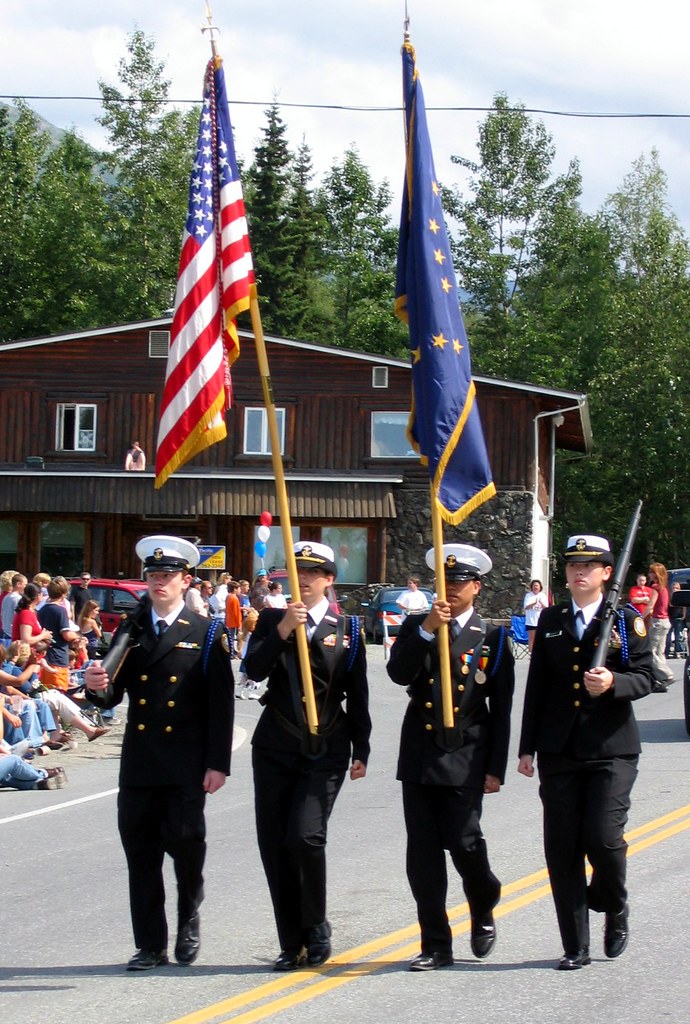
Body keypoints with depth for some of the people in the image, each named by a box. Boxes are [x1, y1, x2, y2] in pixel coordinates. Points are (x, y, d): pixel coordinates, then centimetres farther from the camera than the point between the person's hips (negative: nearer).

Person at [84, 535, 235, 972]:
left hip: (186, 765, -3)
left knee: (185, 839, -10)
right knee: (140, 849, 2)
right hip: (139, 763, 3)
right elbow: (112, 696, 9)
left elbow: (221, 703, -2)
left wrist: (218, 764, -9)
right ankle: (151, 945, 10)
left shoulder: (207, 634, 2)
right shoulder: (129, 632, 12)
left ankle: (189, 920, 18)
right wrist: (98, 686, -16)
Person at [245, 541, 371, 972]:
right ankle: (292, 943, 12)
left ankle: (316, 928, 5)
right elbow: (253, 670, -9)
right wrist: (282, 632, -21)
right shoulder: (272, 620, 7)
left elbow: (358, 694, 5)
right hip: (276, 747, 3)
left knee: (306, 837, -16)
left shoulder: (346, 628, 3)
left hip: (326, 751, -3)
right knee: (273, 844, 1)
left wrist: (361, 750, 2)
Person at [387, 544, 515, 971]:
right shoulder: (416, 627, 9)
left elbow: (501, 710, 2)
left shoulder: (492, 638, 2)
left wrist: (496, 769, -3)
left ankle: (484, 914, 22)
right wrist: (428, 630, -17)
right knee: (422, 852, 2)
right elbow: (398, 674, -8)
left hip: (466, 758, -3)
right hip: (419, 755, 3)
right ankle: (436, 944, 11)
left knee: (464, 843, -8)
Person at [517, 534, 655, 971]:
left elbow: (646, 677, -2)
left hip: (612, 750, -3)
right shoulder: (551, 621, 11)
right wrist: (527, 748, 9)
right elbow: (537, 685, 12)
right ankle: (576, 947, 8)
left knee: (604, 838, -13)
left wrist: (613, 683, -23)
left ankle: (615, 910, 19)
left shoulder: (627, 621, 2)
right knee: (562, 849, 0)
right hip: (559, 752, 3)